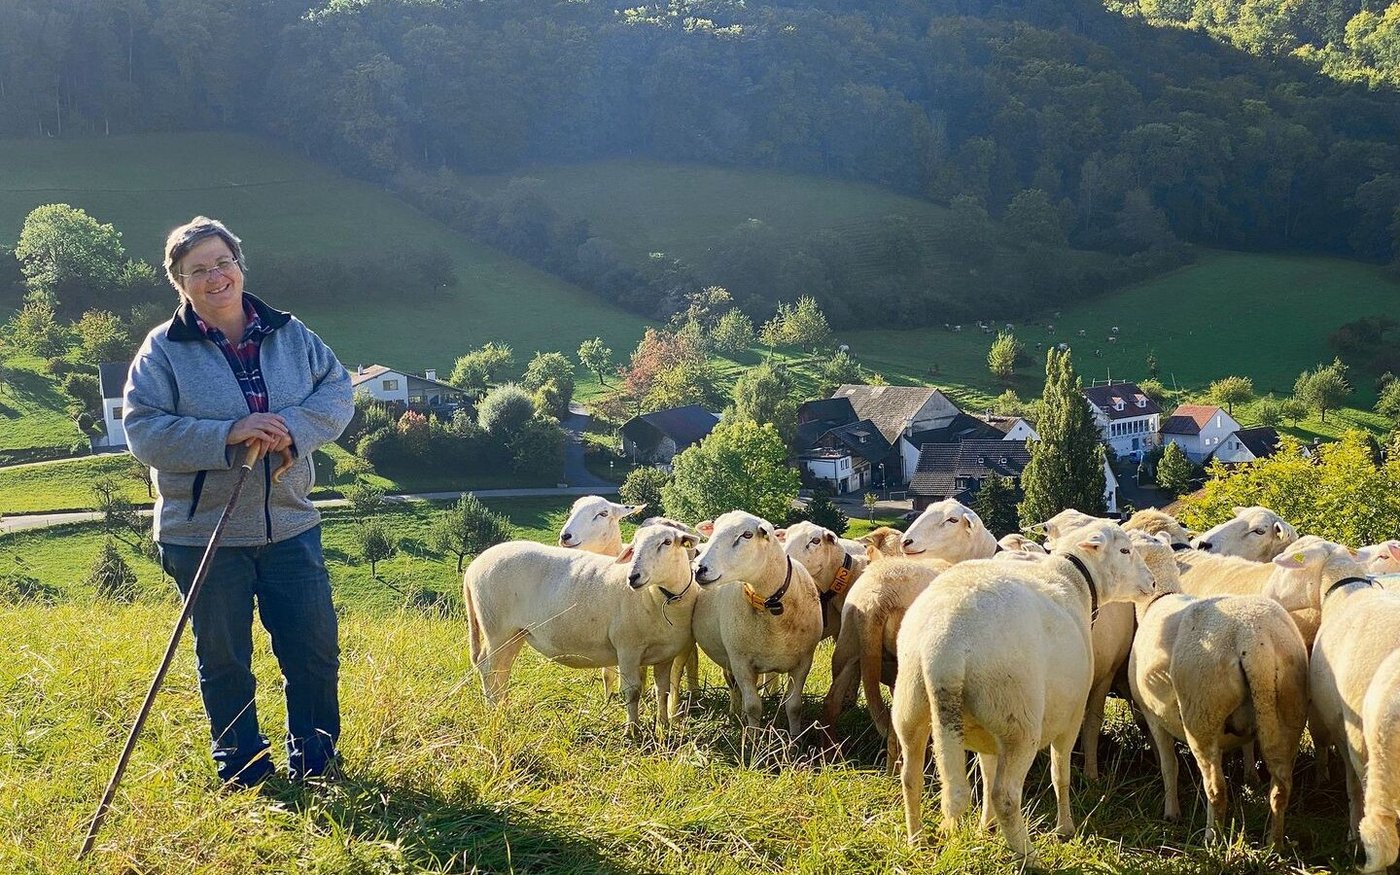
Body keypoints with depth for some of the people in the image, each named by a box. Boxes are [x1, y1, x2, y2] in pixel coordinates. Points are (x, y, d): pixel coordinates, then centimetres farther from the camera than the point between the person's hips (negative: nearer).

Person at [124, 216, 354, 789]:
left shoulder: (290, 334, 4)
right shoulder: (163, 350, -6)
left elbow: (337, 392, 1)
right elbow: (142, 431, -13)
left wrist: (294, 429, -19)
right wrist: (226, 436, -24)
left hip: (290, 526, 3)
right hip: (204, 536, -2)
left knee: (315, 649, 7)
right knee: (224, 660, 9)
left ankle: (314, 758, 27)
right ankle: (242, 768, 26)